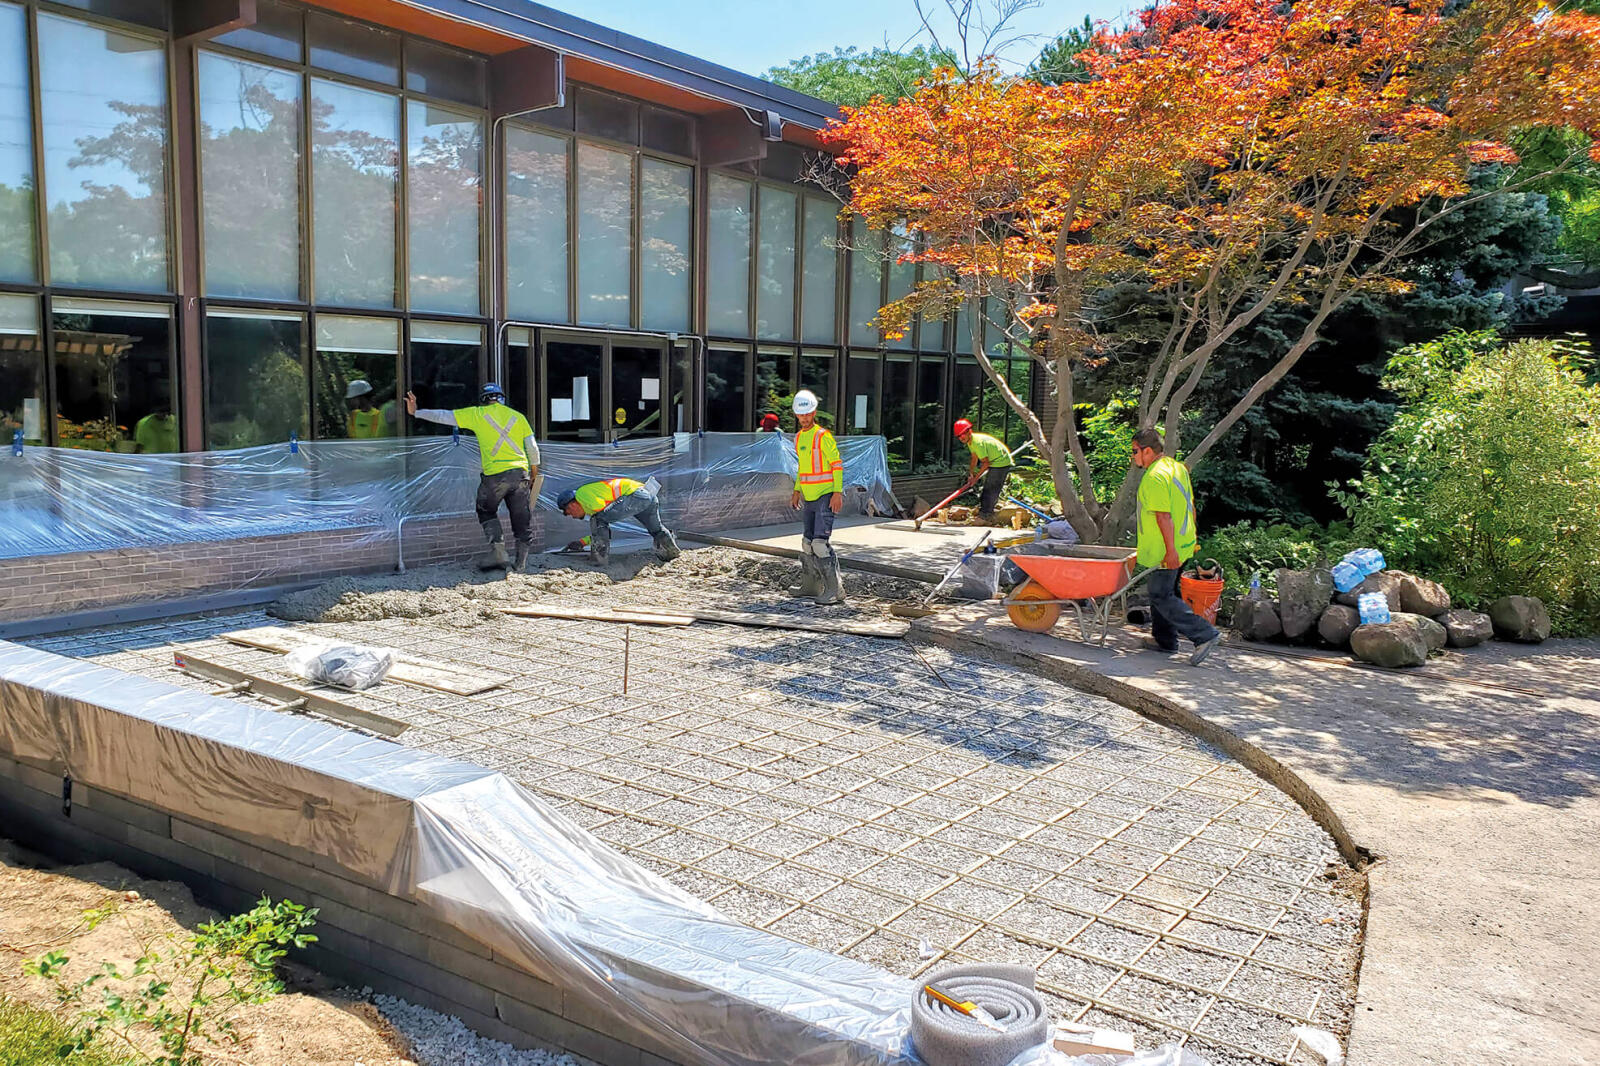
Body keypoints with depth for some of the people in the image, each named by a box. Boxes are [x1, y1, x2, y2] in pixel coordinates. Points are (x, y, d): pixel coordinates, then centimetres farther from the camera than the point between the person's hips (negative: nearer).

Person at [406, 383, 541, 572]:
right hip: (520, 473, 2)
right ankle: (521, 563, 10)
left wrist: (416, 413, 15)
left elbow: (443, 416, 6)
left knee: (486, 512, 19)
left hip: (494, 474, -2)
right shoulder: (518, 416, 12)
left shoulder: (477, 414, 5)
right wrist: (534, 474, 22)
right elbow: (533, 448, 11)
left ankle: (498, 551, 4)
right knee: (522, 520, 9)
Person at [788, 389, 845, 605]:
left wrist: (838, 493, -19)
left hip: (826, 496, -8)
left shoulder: (823, 436, -12)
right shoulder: (799, 437, 12)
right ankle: (811, 585, 26)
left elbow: (837, 464, -13)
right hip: (808, 497, 8)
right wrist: (797, 491, 22)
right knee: (807, 543, 13)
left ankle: (834, 590, -11)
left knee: (821, 543, -15)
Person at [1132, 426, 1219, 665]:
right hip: (1184, 544, 10)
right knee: (1163, 591, 19)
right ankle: (1164, 640, 27)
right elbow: (1190, 505, 18)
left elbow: (1164, 516, -25)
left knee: (1161, 596, -5)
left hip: (1165, 551, -10)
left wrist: (1170, 551, -25)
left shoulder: (1155, 477, -20)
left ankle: (1205, 634, -8)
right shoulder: (1177, 467, 12)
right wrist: (1193, 534, 25)